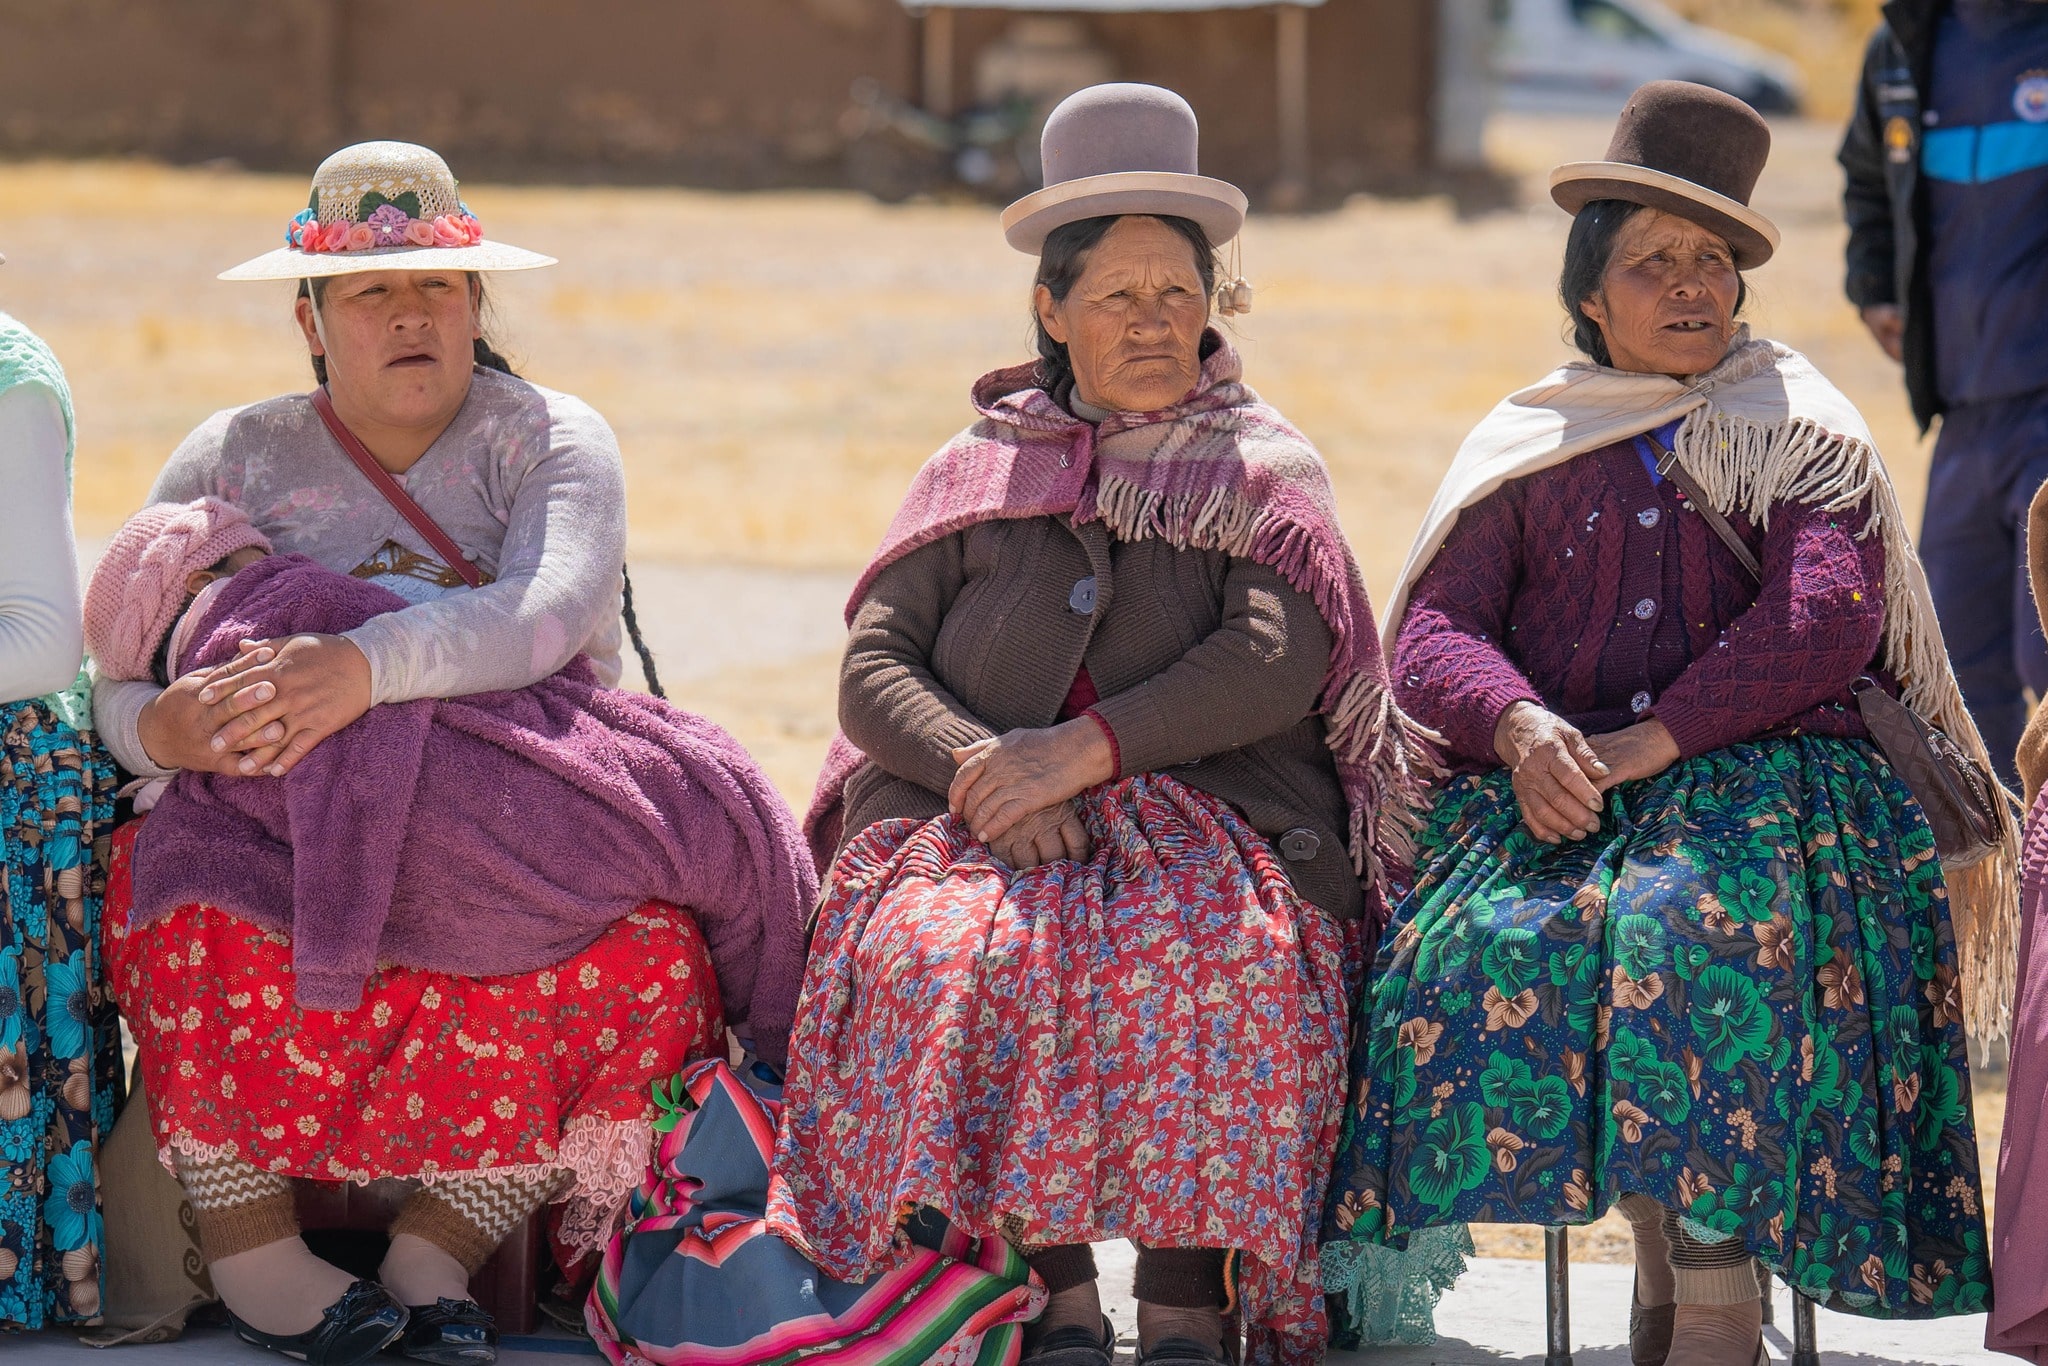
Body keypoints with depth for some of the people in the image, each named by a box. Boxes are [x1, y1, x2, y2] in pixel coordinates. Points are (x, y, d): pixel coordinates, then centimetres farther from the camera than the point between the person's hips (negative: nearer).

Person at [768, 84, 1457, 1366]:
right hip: (975, 827, 2)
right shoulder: (976, 471, 21)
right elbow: (874, 669, 10)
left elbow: (1276, 662, -3)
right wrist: (980, 770, -12)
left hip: (1214, 826, -2)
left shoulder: (1264, 469, 15)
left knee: (1207, 960, -36)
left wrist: (1078, 753, -15)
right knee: (950, 958, -33)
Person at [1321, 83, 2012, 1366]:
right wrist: (1521, 729, -16)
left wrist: (1656, 743, -16)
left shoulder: (1800, 431, 12)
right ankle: (1668, 1247, -18)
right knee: (1487, 949, -30)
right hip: (1556, 781, 3)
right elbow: (1435, 632, 8)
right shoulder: (1525, 445, 19)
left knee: (1690, 926, -36)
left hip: (1763, 773, -3)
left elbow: (1826, 618, -5)